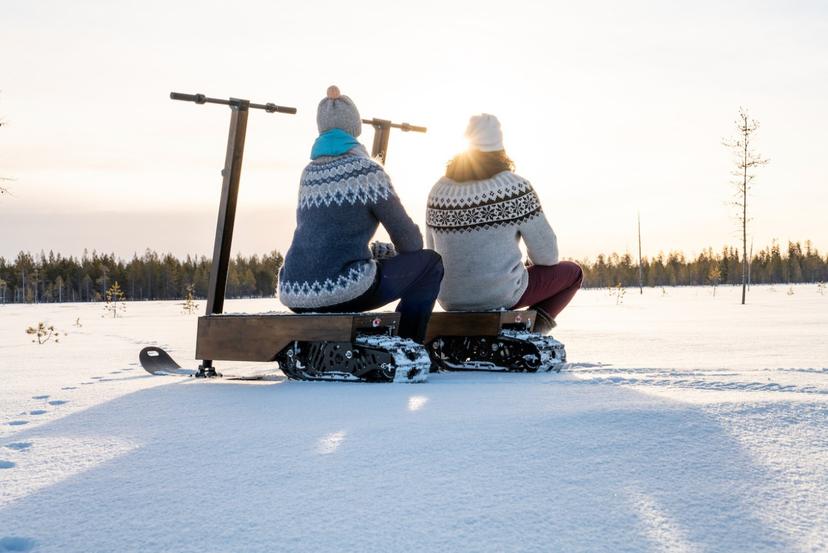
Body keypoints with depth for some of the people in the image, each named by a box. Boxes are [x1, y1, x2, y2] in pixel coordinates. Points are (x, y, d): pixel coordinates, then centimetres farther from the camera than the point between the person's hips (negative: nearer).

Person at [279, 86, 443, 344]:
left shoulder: (309, 173, 15)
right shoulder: (366, 171, -4)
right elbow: (410, 240, 1)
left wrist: (383, 250, 27)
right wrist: (395, 253, 24)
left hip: (294, 295, 7)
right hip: (342, 292, -7)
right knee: (429, 263, 10)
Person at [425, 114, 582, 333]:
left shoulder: (439, 190, 0)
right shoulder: (516, 188, -13)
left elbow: (434, 250, 11)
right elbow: (546, 254, -7)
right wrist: (535, 264, 16)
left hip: (450, 299, 5)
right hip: (502, 294, -5)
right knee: (572, 272, 18)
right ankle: (534, 327, -2)